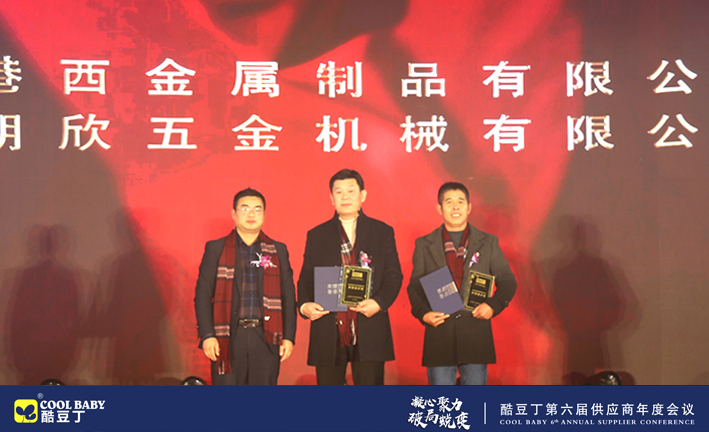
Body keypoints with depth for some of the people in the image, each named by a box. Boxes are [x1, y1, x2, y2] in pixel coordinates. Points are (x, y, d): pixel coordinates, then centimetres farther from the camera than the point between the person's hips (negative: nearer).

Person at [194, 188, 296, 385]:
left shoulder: (278, 251, 11)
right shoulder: (216, 249, 7)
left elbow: (288, 297, 10)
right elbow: (202, 295, 3)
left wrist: (289, 337, 2)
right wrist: (207, 335, -7)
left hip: (266, 339, 1)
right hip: (228, 339, -1)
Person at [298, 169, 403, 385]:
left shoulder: (382, 232, 10)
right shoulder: (316, 235, 13)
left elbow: (394, 275, 4)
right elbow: (306, 278, 10)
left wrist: (379, 302, -15)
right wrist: (304, 305, -11)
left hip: (370, 333, -1)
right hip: (328, 334, 1)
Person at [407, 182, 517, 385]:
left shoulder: (488, 243, 9)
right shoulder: (424, 245, 9)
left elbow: (508, 282, 10)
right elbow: (414, 286, 9)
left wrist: (493, 305, -9)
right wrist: (423, 313, -9)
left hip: (476, 336, 0)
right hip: (439, 336, 0)